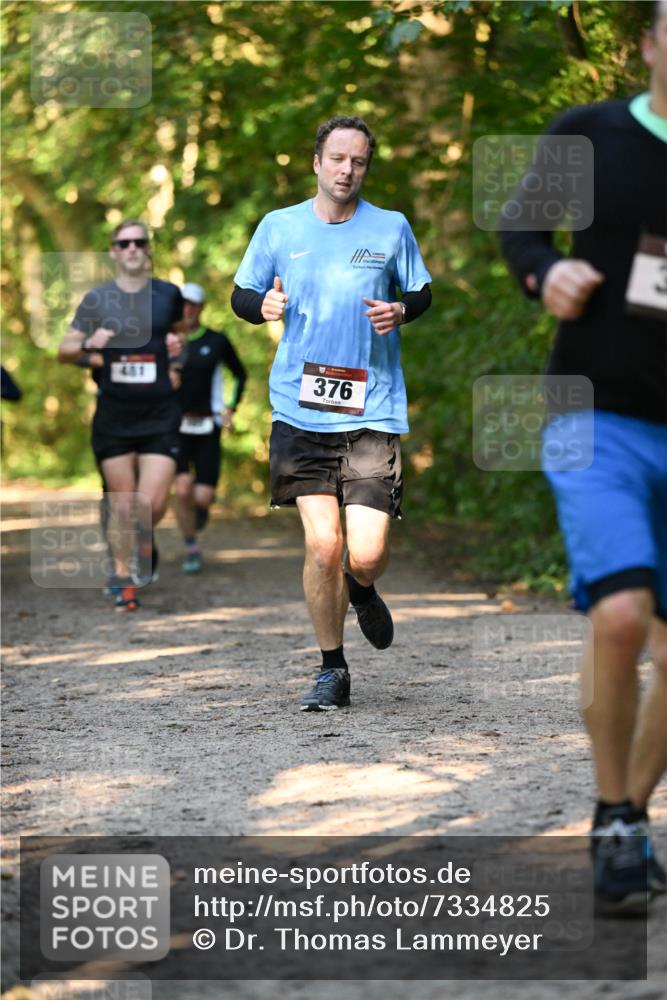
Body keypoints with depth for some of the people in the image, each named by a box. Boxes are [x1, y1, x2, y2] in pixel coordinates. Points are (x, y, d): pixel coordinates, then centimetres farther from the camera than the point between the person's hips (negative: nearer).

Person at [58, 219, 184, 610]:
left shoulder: (168, 294, 4)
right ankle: (126, 580, 18)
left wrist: (176, 349, 1)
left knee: (154, 503, -9)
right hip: (113, 416, 0)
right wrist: (88, 345, -16)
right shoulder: (97, 299, 3)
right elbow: (64, 351, 6)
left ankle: (145, 537, 27)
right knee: (122, 503, 2)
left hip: (160, 416, 0)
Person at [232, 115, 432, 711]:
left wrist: (401, 311, -6)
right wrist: (263, 305, -9)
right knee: (322, 544, -7)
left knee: (367, 552, -9)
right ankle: (333, 671, 11)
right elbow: (241, 295, 14)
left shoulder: (391, 229, 4)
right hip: (301, 410, 0)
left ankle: (361, 590, 30)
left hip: (372, 411, 0)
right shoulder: (279, 228, 6)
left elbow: (422, 293, 17)